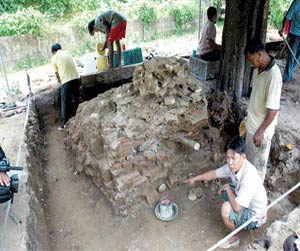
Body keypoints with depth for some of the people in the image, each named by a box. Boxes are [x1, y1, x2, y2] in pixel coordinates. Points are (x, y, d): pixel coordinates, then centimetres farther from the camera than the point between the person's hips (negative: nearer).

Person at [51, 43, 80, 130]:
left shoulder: (54, 58, 3)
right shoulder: (67, 52, 15)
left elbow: (56, 72, 14)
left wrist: (59, 80, 36)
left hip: (66, 81, -4)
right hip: (76, 78, 4)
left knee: (65, 103, 3)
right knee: (76, 100, 16)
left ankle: (63, 125, 8)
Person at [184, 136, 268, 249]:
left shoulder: (248, 175, -38)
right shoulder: (234, 165, -14)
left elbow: (237, 207, -36)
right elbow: (215, 173, 5)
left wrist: (228, 189, -19)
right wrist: (195, 178, 14)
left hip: (255, 217, -8)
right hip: (246, 205, 8)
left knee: (226, 208, -26)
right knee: (224, 191, 10)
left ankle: (234, 237, 3)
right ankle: (236, 221, 23)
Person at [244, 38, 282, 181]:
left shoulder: (274, 76, -29)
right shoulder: (257, 68, -2)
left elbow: (273, 110, -26)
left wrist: (260, 132, -20)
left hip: (262, 129, -8)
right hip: (251, 123, 8)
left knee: (259, 162, 12)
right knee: (249, 157, 26)